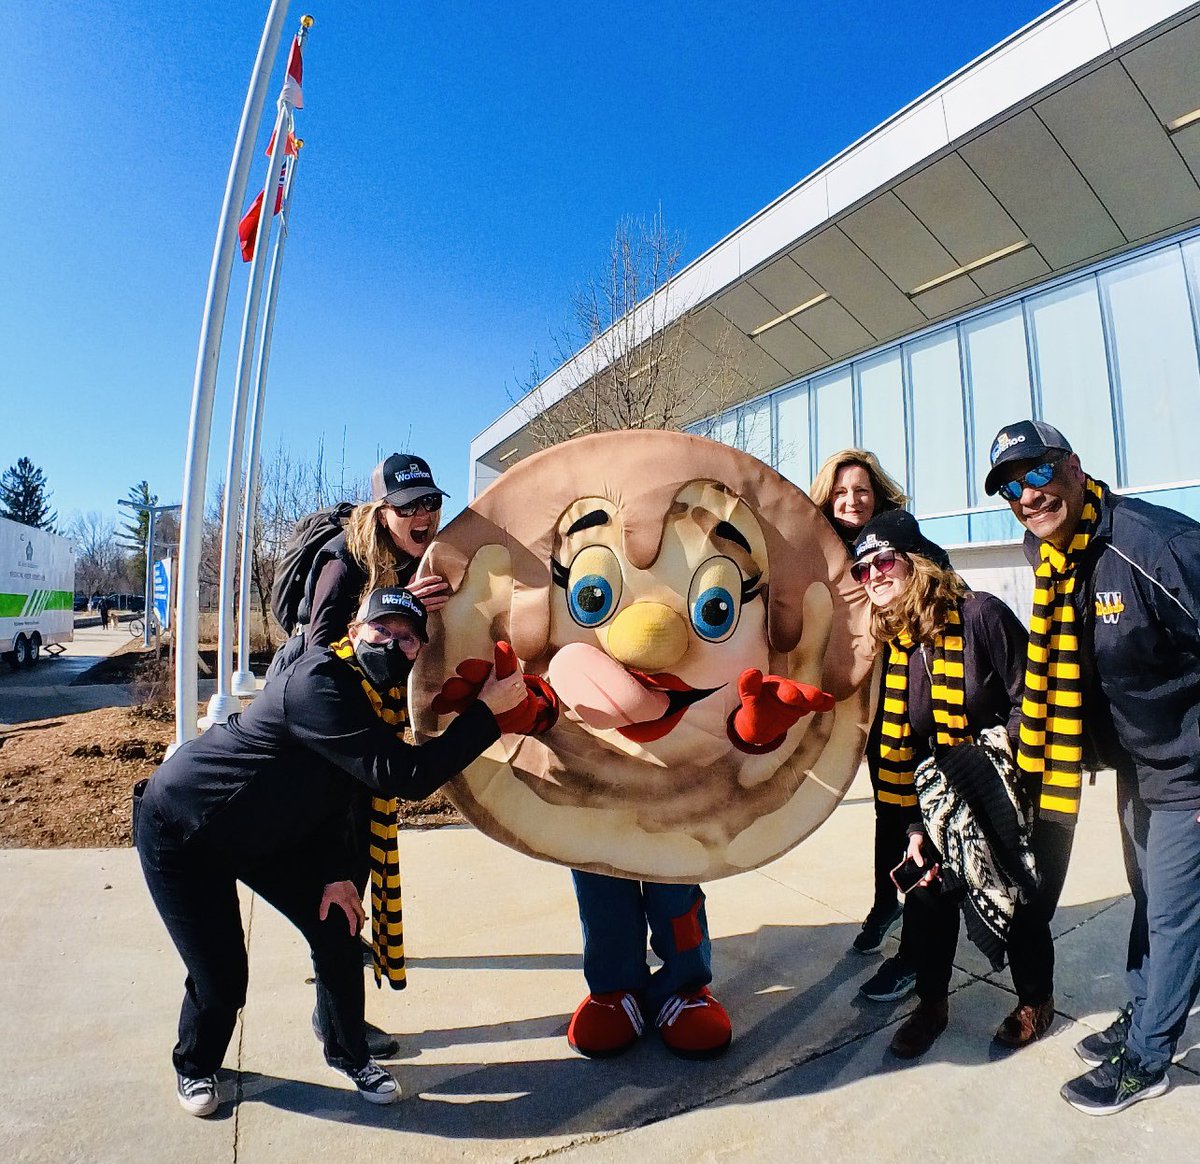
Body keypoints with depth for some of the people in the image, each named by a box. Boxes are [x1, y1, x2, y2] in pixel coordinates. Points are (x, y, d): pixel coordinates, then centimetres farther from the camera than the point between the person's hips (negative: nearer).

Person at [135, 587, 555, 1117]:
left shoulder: (381, 697, -6)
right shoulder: (319, 682, -34)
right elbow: (404, 776, -41)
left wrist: (335, 870, -3)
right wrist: (486, 711, -38)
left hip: (262, 831, 8)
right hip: (178, 830, -7)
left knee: (336, 928, 3)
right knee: (220, 979, -4)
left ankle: (348, 1054, 28)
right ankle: (195, 1066, 31)